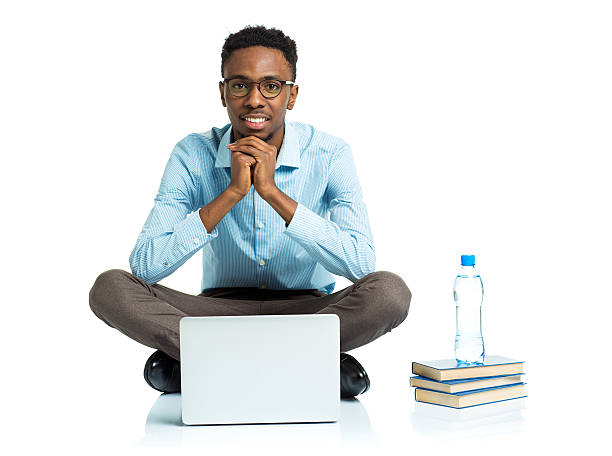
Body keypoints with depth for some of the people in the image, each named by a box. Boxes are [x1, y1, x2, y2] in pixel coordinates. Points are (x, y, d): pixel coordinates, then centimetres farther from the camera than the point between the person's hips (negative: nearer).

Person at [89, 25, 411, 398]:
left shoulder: (329, 154, -10)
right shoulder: (193, 156, -8)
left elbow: (361, 265, -23)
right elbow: (144, 267, -18)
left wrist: (272, 191, -28)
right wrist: (232, 193, -27)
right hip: (221, 309, 1)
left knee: (389, 291, -31)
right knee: (111, 288, -23)